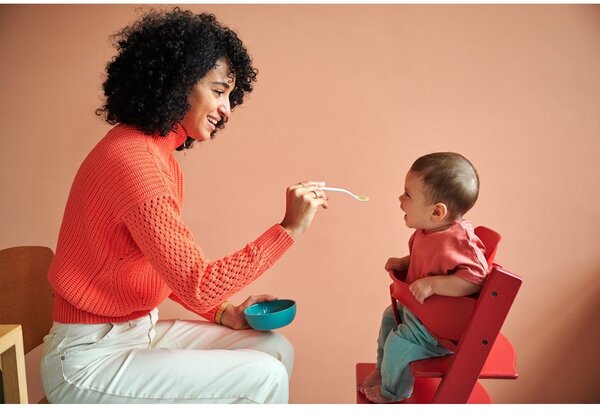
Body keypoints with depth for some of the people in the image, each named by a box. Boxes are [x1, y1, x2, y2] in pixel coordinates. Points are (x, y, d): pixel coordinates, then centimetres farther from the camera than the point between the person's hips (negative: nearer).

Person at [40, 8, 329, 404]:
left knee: (277, 350, 4)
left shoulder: (162, 155, 5)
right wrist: (289, 228, -21)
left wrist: (225, 313, -2)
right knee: (261, 377, -16)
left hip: (139, 328, 9)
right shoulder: (130, 158, -24)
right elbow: (198, 284, -25)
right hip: (90, 359, -8)